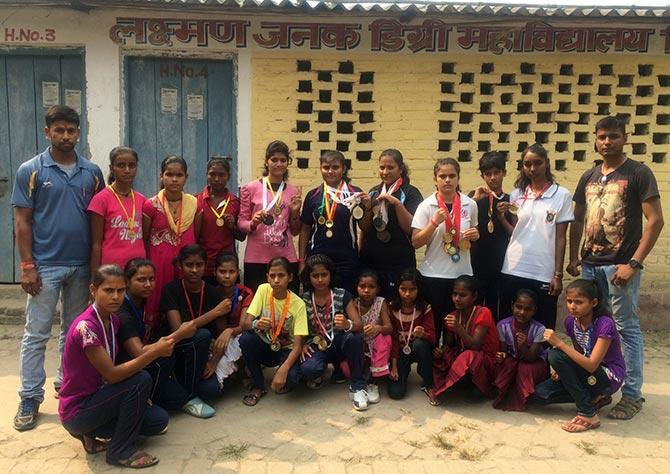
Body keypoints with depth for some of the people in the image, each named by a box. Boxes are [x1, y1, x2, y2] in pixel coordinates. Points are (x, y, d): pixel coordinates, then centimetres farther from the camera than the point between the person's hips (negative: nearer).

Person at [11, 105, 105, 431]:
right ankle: (30, 398, 14)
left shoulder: (92, 172, 5)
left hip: (82, 266, 3)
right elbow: (22, 221, -3)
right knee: (36, 334, 3)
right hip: (45, 266, -3)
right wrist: (27, 266, -9)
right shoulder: (30, 171, -2)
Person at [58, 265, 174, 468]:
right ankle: (122, 451, -8)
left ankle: (92, 432, 10)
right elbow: (111, 374, -27)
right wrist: (155, 352, -29)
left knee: (159, 420, -1)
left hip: (96, 396, 8)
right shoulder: (86, 326, -26)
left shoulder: (113, 320, 1)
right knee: (141, 380, -24)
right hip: (76, 412, -8)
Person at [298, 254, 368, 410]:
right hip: (317, 346, 0)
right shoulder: (304, 299, -2)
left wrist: (348, 325, -36)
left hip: (339, 343, 0)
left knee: (354, 337, -35)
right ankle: (319, 373, 6)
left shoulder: (342, 295, -6)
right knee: (307, 369, -34)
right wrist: (301, 344, -17)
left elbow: (359, 326, -13)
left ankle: (357, 386, -15)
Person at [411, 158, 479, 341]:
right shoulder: (426, 206, -5)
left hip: (463, 274, 3)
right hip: (434, 276, -2)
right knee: (435, 325, 5)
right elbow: (415, 242, -8)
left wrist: (475, 235, -3)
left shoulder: (470, 204, 3)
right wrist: (434, 222, -19)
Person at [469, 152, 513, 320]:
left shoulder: (510, 200, 6)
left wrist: (502, 217, -10)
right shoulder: (475, 197, 2)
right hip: (476, 263, -1)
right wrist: (475, 200, -18)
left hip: (500, 265, 1)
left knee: (495, 311, 9)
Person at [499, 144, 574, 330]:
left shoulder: (561, 195, 1)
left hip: (544, 274, -2)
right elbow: (513, 232, 11)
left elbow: (560, 237, 0)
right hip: (513, 271, 3)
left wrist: (558, 274, -5)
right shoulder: (517, 194, 9)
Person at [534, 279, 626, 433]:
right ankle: (594, 399, 8)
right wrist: (562, 371, -11)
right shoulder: (571, 321, -4)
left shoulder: (605, 324, -24)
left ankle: (588, 415, -16)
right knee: (541, 393, -10)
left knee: (555, 355, -27)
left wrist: (559, 343, -34)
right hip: (588, 373, 7)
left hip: (609, 378, -7)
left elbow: (591, 365, -31)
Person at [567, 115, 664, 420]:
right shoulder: (588, 178, 13)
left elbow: (655, 220, -9)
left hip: (620, 265, -6)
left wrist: (633, 263, -16)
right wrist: (574, 258, 8)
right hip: (590, 264, 6)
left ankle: (632, 395, 10)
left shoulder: (639, 174, -3)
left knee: (626, 328, 0)